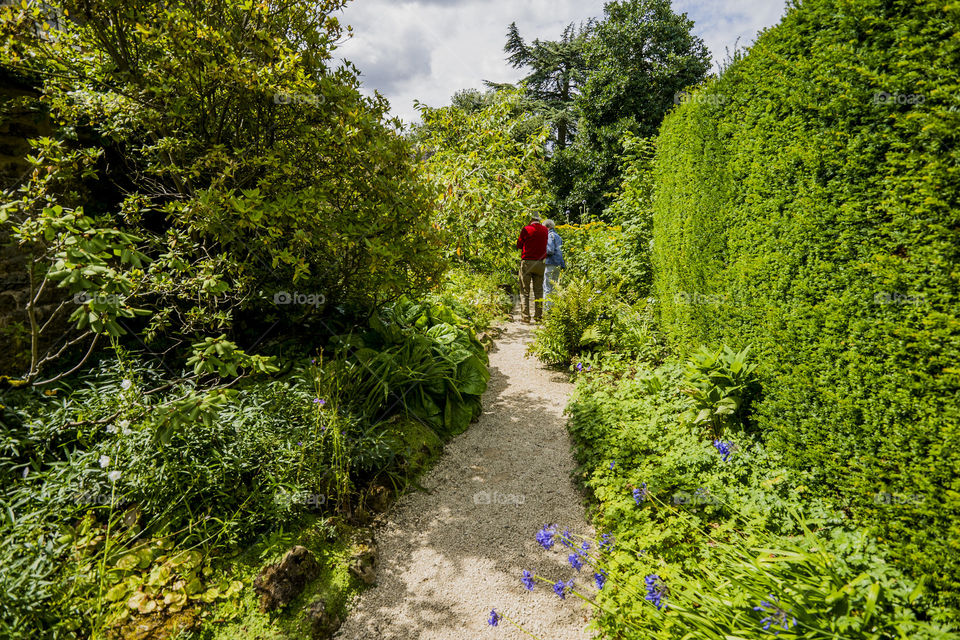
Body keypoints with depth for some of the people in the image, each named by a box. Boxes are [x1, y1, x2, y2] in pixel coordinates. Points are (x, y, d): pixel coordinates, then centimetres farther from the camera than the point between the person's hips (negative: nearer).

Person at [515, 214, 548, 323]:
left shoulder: (527, 229, -4)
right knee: (539, 291, 10)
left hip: (527, 262, -3)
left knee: (525, 291, 1)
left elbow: (519, 245, 5)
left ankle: (525, 316, -3)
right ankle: (538, 316, 11)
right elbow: (546, 245, 12)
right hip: (540, 263, 3)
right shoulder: (545, 230, 5)